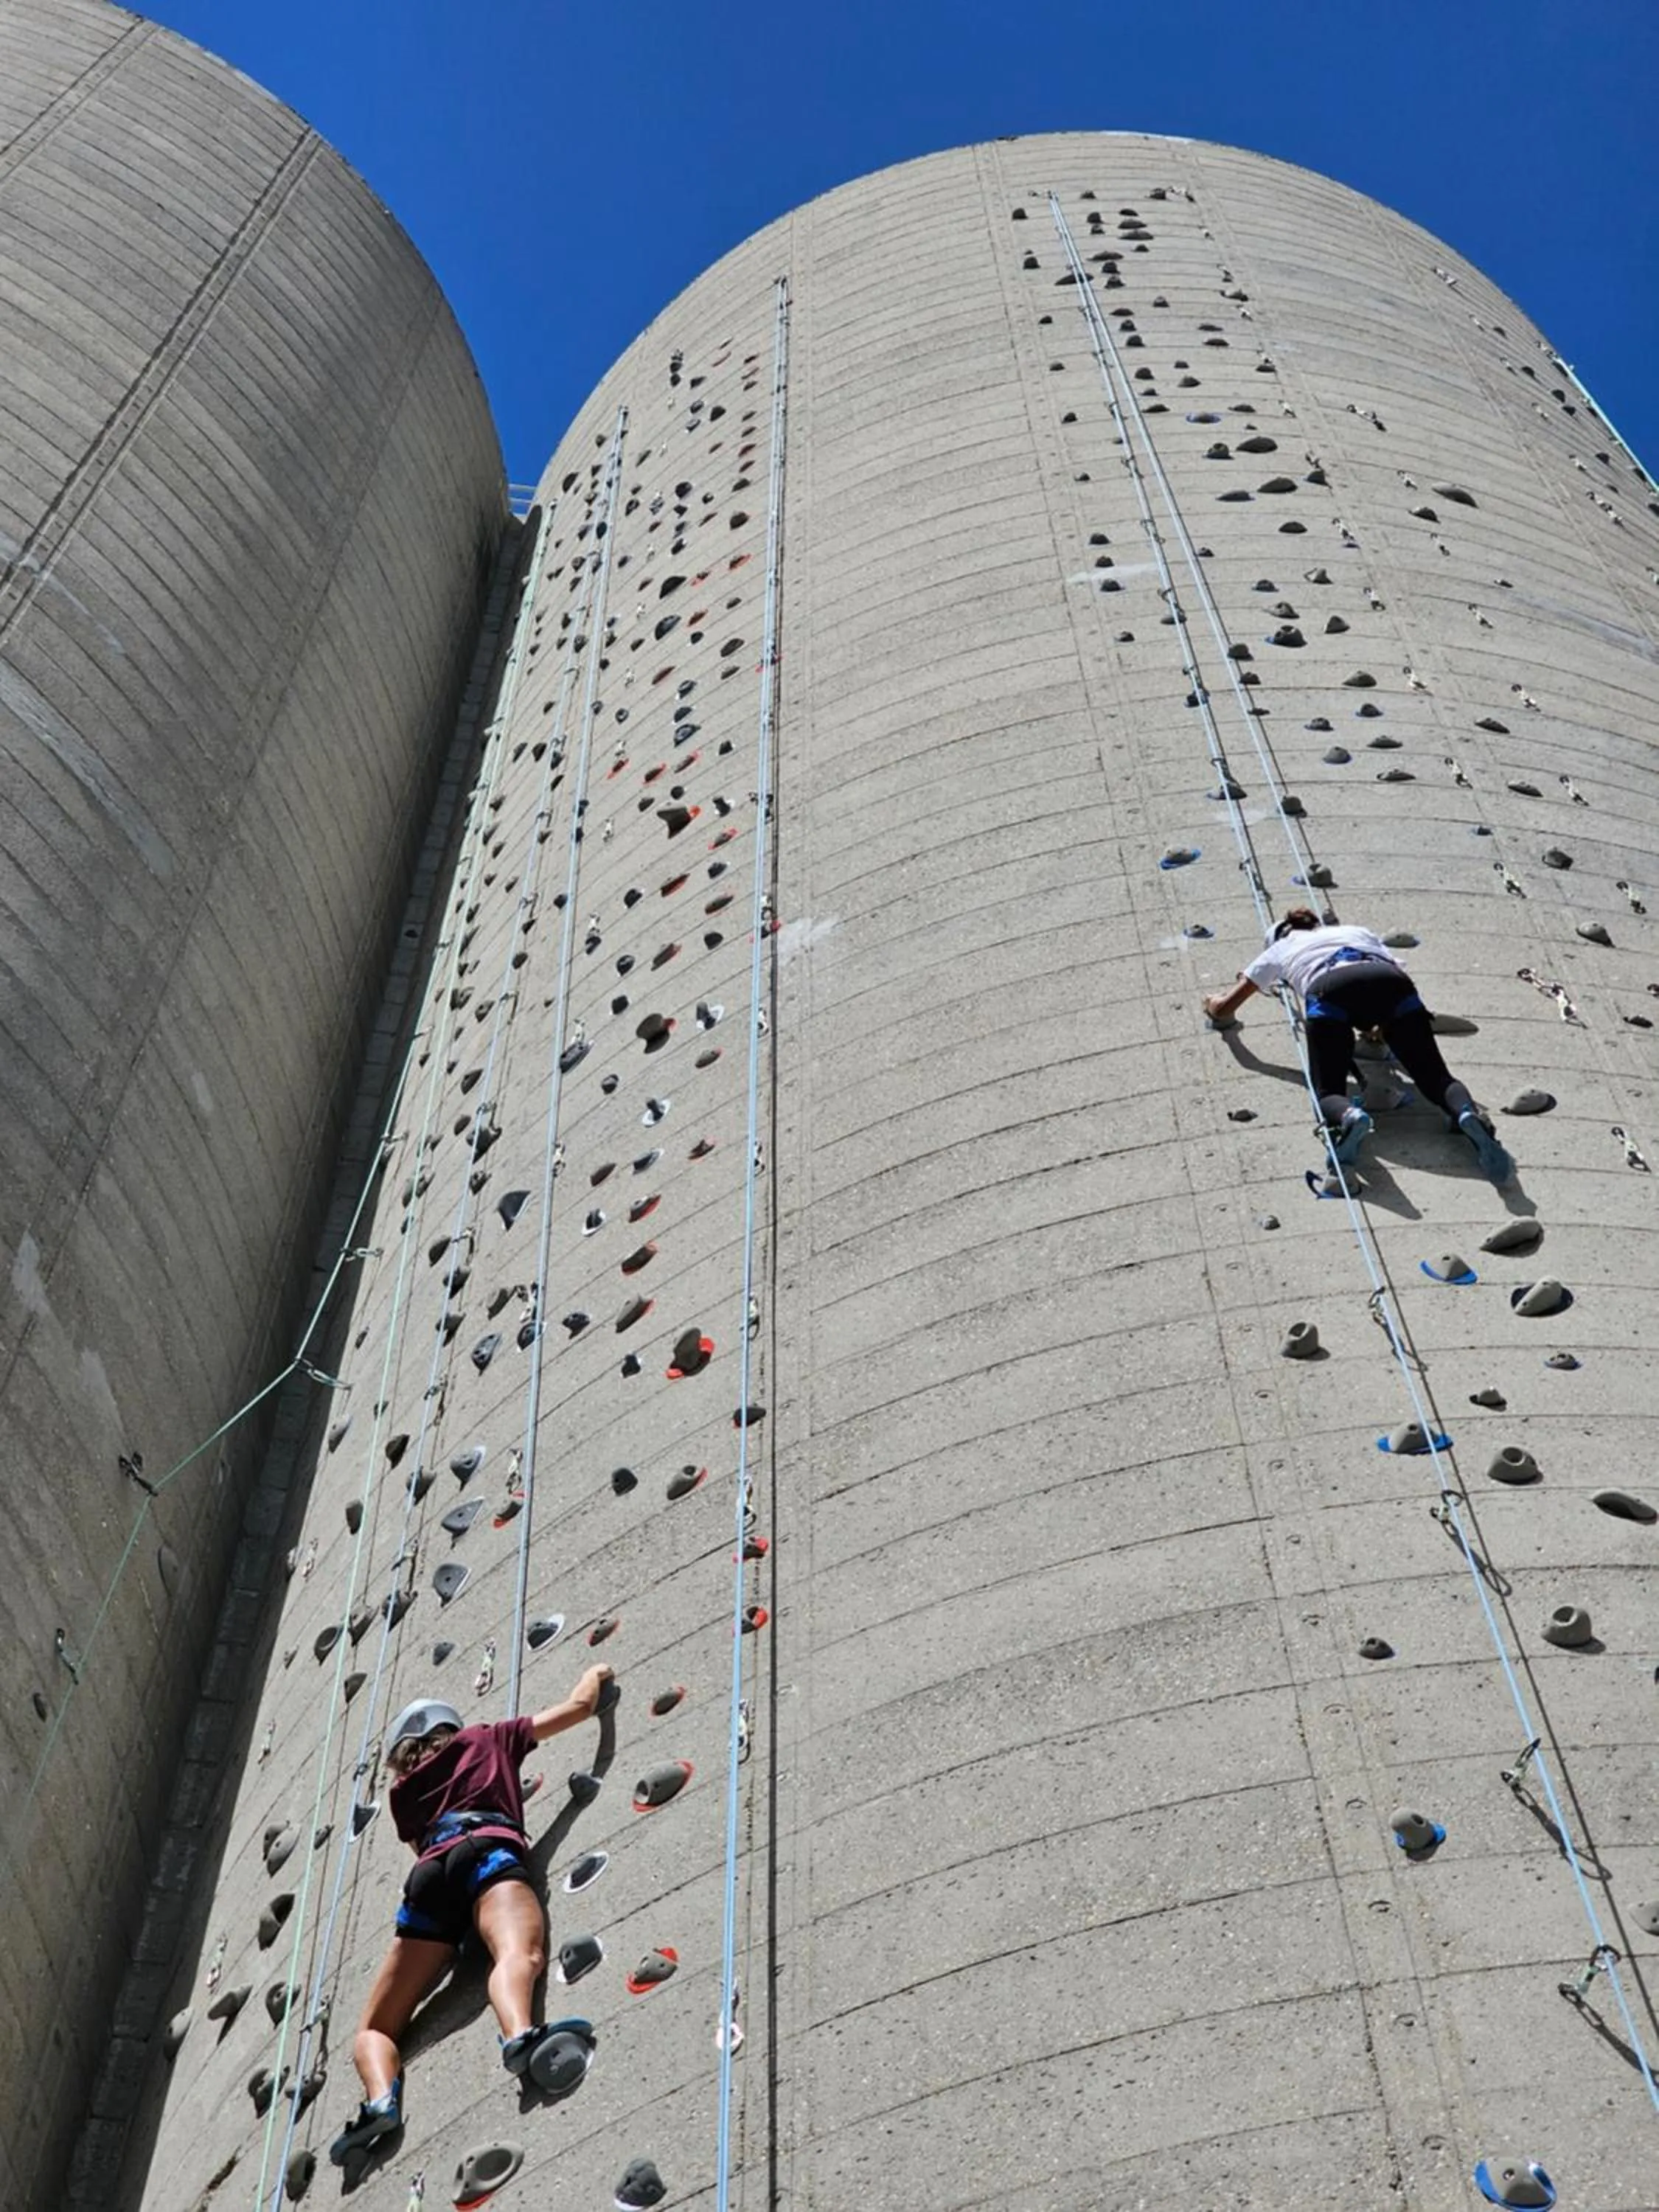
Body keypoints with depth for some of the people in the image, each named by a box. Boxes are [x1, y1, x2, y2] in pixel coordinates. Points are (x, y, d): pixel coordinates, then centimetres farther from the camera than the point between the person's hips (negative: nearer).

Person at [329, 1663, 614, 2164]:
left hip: (429, 1875, 3)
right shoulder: (485, 1738, 31)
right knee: (519, 1952, -31)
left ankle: (380, 2100, -23)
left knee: (374, 2029, 10)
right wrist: (594, 1677, 55)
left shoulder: (404, 1790, 36)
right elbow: (578, 1707, 33)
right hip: (487, 1850, -2)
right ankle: (519, 2035, -65)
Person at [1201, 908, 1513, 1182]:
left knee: (1328, 1092, -3)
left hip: (1329, 990, -2)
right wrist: (1385, 1025, 56)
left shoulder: (1280, 948, 39)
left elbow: (1224, 1009, 42)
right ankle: (1467, 1114, -36)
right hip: (1390, 982, 2)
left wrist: (1214, 1001, 65)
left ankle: (1349, 1117, -40)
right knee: (1437, 1078, -2)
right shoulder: (1356, 931, 45)